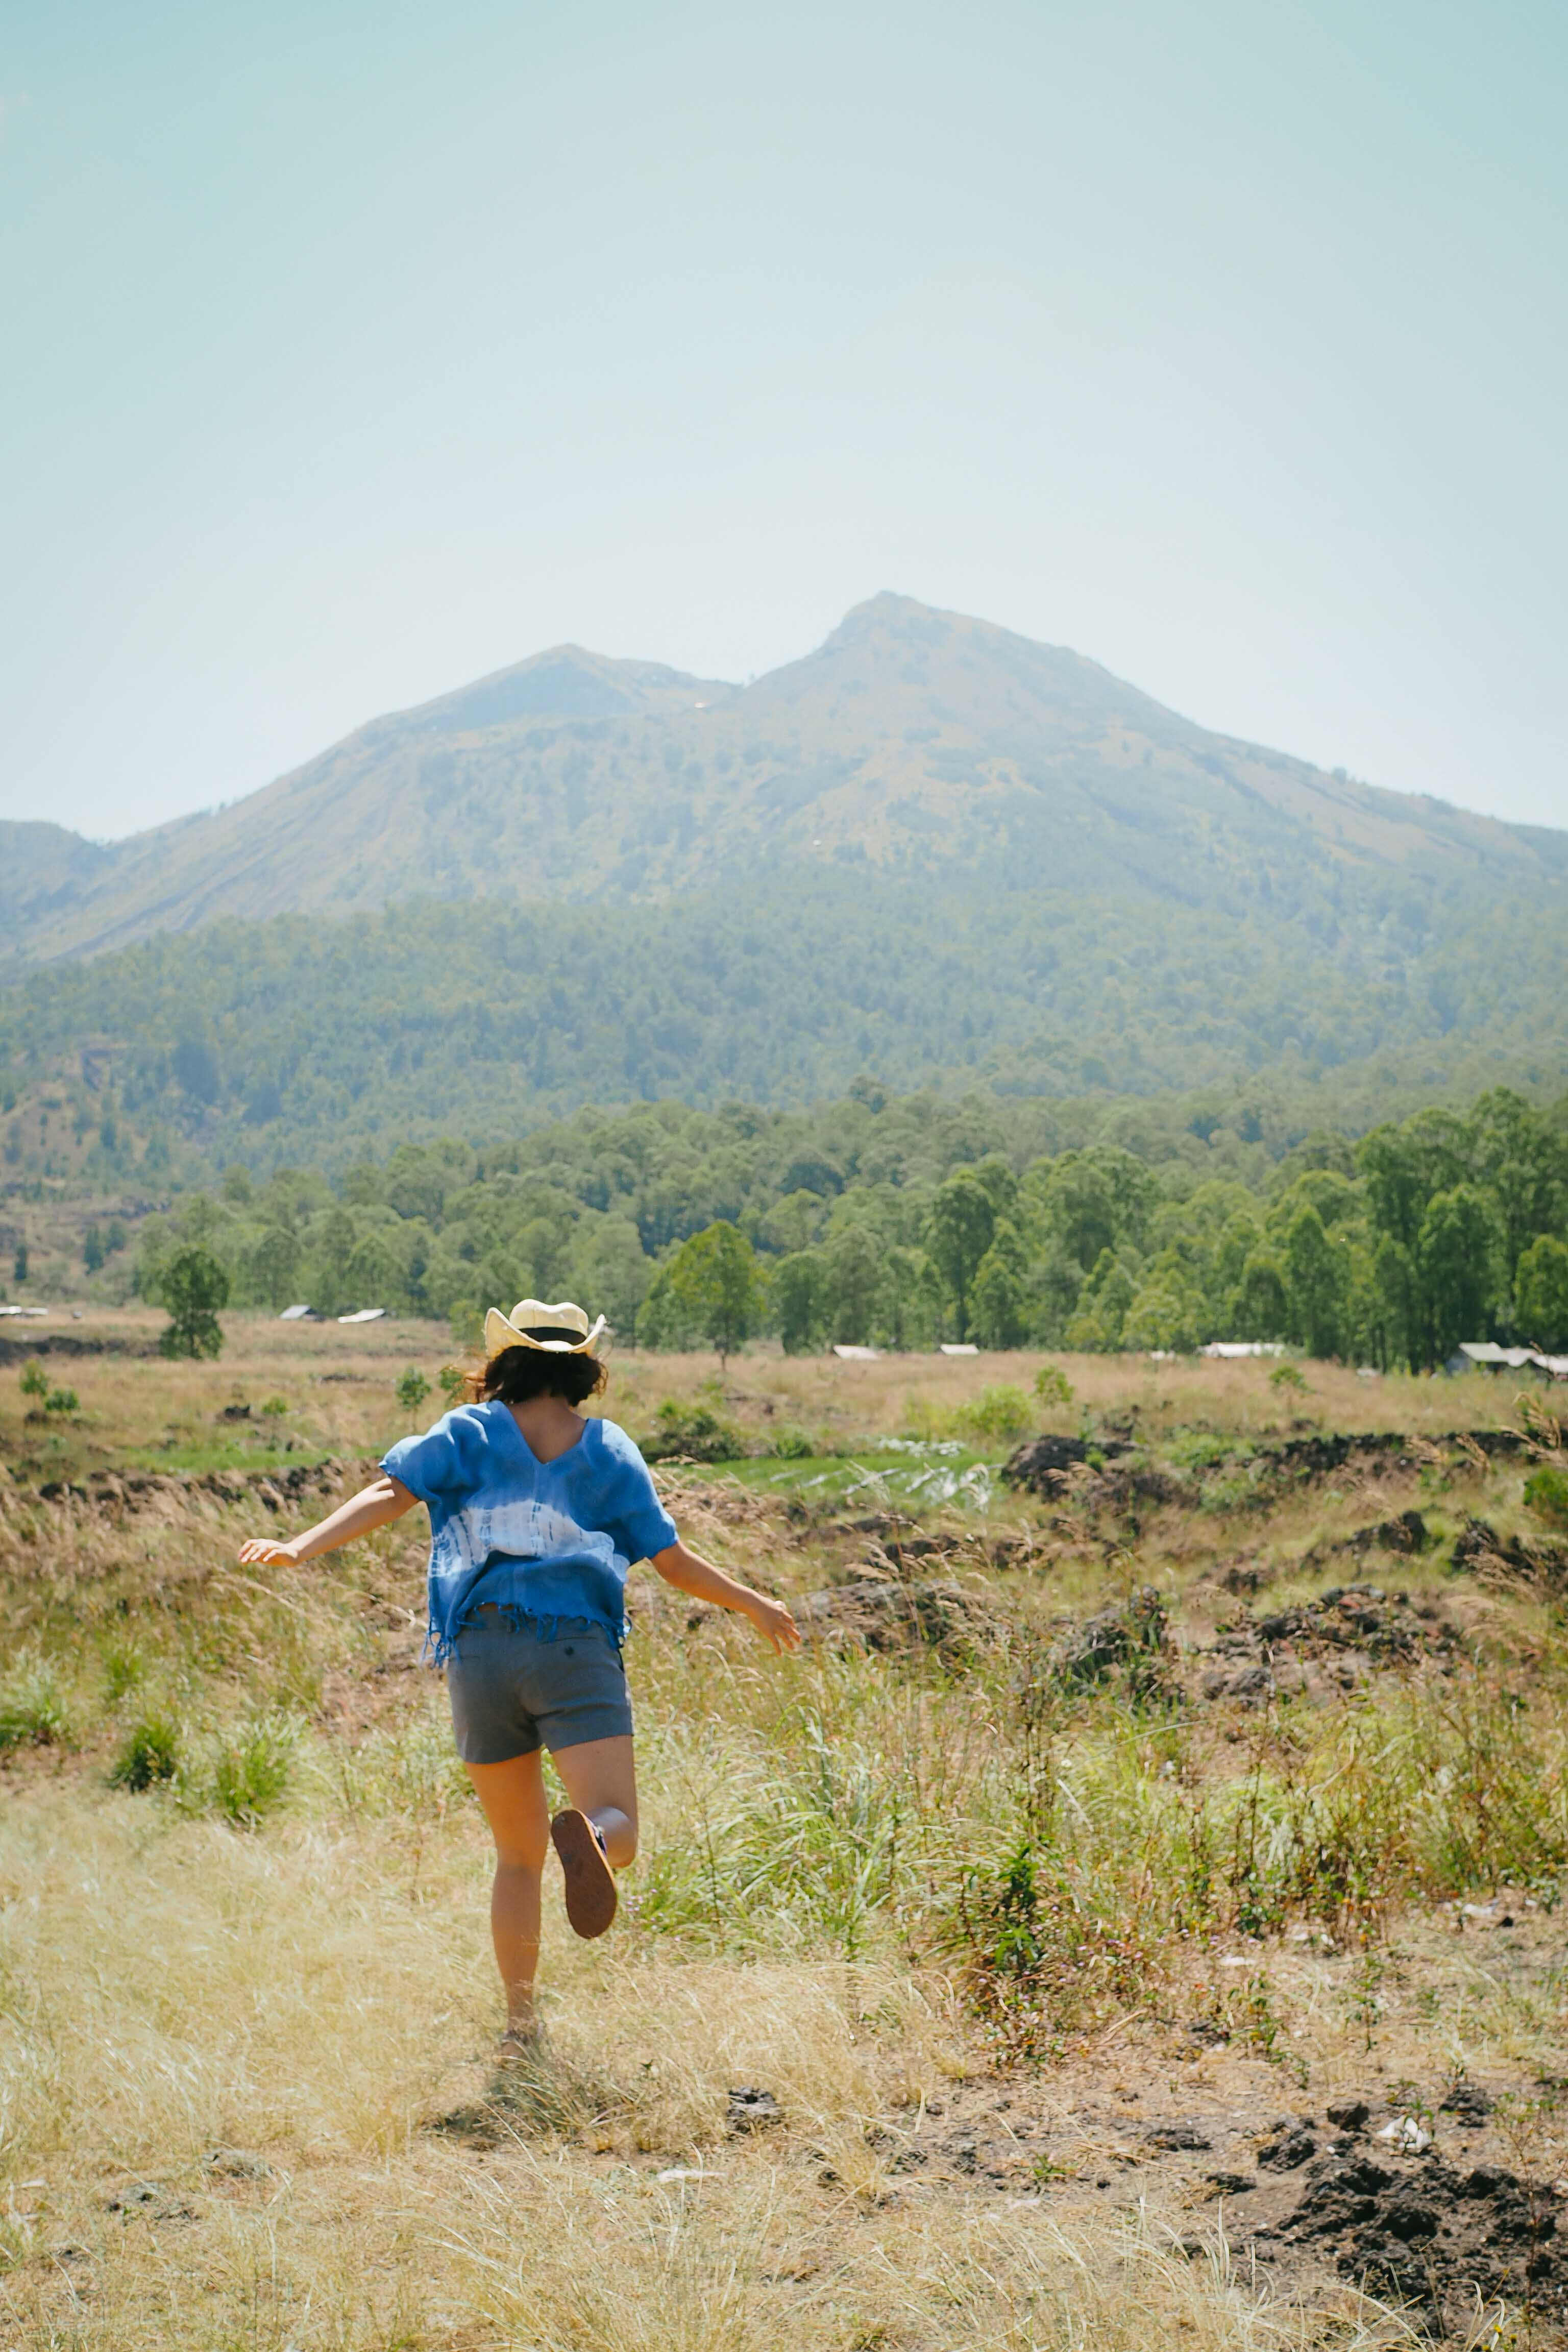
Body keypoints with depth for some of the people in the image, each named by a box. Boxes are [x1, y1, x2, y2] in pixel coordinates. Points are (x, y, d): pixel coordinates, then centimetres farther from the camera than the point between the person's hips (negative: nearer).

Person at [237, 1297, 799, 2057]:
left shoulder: (468, 1432, 11)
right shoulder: (610, 1451, 11)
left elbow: (389, 1494, -5)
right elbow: (677, 1565, 12)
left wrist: (303, 1545, -9)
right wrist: (756, 1605, 27)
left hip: (479, 1651, 2)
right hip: (575, 1650, -2)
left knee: (517, 1854, 15)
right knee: (618, 1830, -8)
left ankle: (521, 2022, 13)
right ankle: (584, 1836, -44)